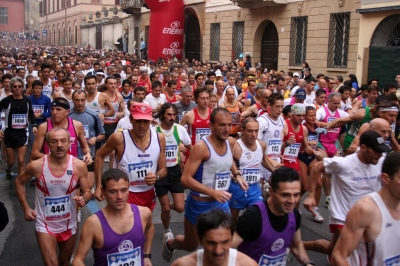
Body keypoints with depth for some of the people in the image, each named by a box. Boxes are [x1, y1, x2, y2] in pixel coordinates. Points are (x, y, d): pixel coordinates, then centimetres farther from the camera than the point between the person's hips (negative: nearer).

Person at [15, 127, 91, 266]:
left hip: (69, 224, 2)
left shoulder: (79, 166, -16)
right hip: (45, 225, -2)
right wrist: (25, 208, -5)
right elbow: (19, 182, 2)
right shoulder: (36, 166, -18)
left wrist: (84, 199, -28)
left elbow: (87, 192, -5)